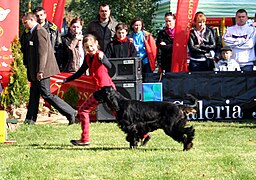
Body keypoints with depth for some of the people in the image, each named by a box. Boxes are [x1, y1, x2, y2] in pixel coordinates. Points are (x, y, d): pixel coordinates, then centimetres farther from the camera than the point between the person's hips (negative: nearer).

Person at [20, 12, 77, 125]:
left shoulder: (40, 31, -14)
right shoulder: (32, 33, 17)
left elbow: (43, 52, -20)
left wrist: (40, 70, -23)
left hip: (42, 69, -10)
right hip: (35, 70, 10)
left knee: (46, 94, -10)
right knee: (34, 94, 11)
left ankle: (70, 112, -7)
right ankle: (30, 119, 16)